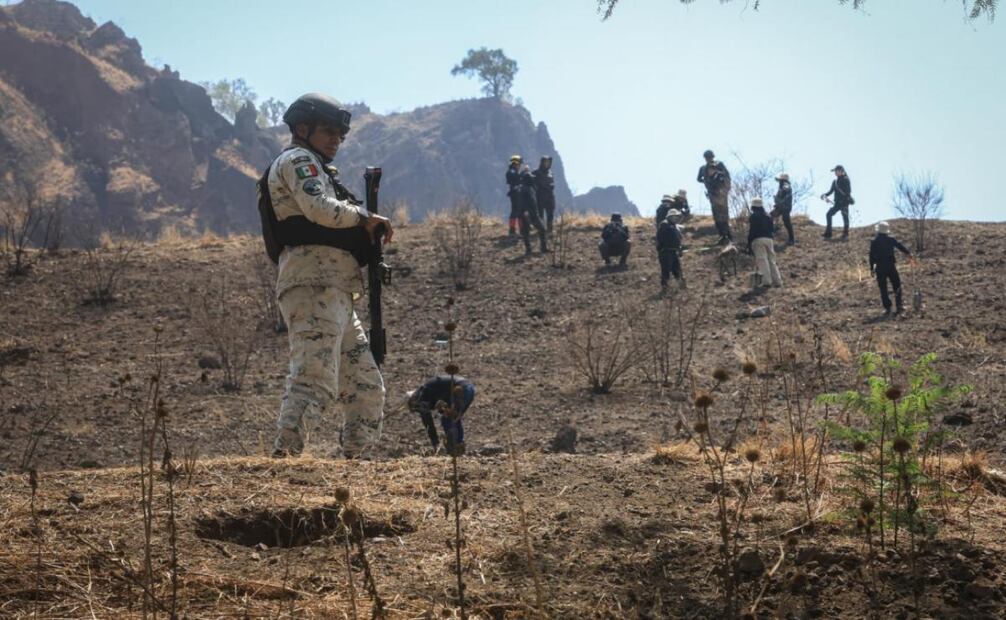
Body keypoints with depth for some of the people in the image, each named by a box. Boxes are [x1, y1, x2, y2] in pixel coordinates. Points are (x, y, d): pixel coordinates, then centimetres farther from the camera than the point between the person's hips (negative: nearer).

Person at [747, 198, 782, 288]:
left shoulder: (753, 217, -2)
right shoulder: (768, 216, 18)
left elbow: (751, 232, -6)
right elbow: (772, 230, 20)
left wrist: (749, 245, -4)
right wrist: (773, 243, 25)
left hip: (758, 240, -6)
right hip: (769, 239, 6)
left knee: (762, 260, -11)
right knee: (772, 260, 8)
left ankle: (766, 281, -21)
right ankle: (777, 281, 4)